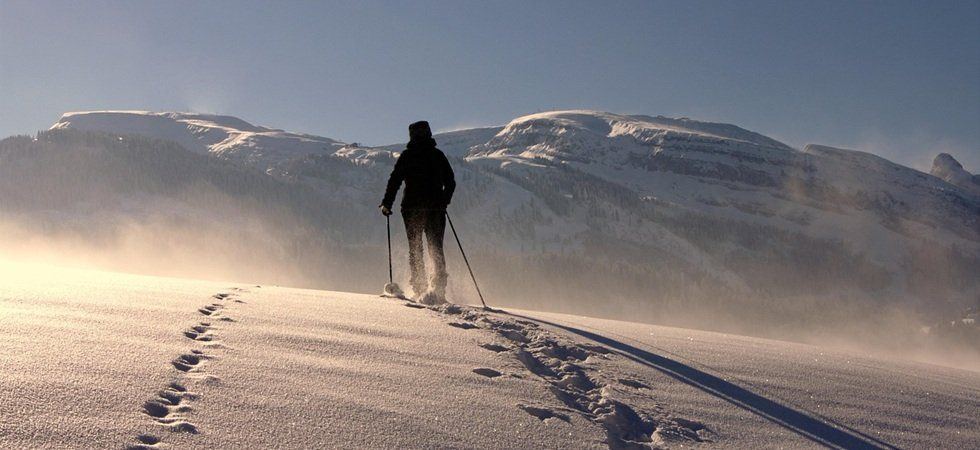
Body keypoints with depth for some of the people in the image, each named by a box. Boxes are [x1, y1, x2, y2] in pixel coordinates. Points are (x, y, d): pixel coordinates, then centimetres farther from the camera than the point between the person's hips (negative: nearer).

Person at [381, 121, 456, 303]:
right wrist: (443, 202, 24)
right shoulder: (438, 155, 7)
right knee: (436, 248, 8)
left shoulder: (407, 156, 0)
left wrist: (386, 203, 4)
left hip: (412, 208, -2)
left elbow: (394, 180, -4)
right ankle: (439, 286, -7)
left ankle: (420, 289, 0)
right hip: (436, 208, 2)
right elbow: (450, 182, 11)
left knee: (415, 249, 7)